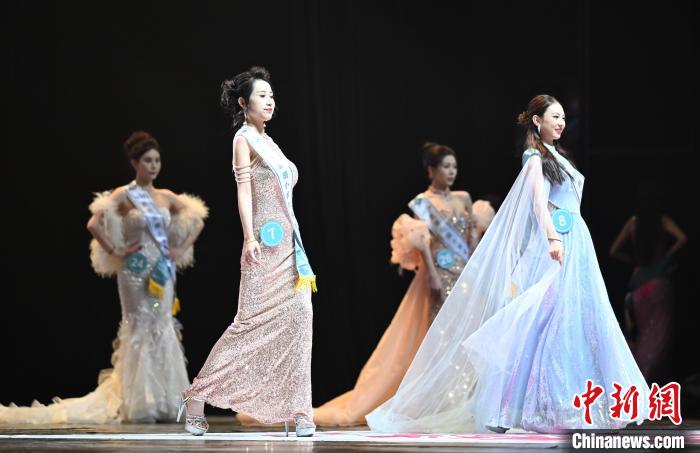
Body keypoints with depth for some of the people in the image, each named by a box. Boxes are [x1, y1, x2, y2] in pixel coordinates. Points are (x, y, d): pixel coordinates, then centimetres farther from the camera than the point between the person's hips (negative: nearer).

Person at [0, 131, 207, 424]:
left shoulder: (166, 197, 9)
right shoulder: (123, 196, -6)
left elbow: (197, 220, 19)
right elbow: (93, 225, -16)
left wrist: (182, 249, 8)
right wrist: (115, 252, -13)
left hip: (164, 272, 5)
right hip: (136, 272, -5)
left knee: (163, 330, 4)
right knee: (140, 331, -5)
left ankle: (163, 404, 10)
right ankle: (140, 405, -1)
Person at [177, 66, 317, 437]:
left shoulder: (268, 142, 20)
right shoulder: (244, 139, -1)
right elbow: (244, 189, -11)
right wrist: (250, 237, -22)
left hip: (288, 244, 8)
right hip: (265, 245, -8)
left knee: (297, 321, -2)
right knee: (252, 322, -9)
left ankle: (297, 411, -3)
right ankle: (198, 395, 0)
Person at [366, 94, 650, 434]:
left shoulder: (558, 157, 21)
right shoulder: (535, 156, -4)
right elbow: (539, 199, -20)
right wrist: (552, 238, -34)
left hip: (576, 243, 8)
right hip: (554, 247, -8)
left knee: (578, 320, 3)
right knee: (547, 318, -13)